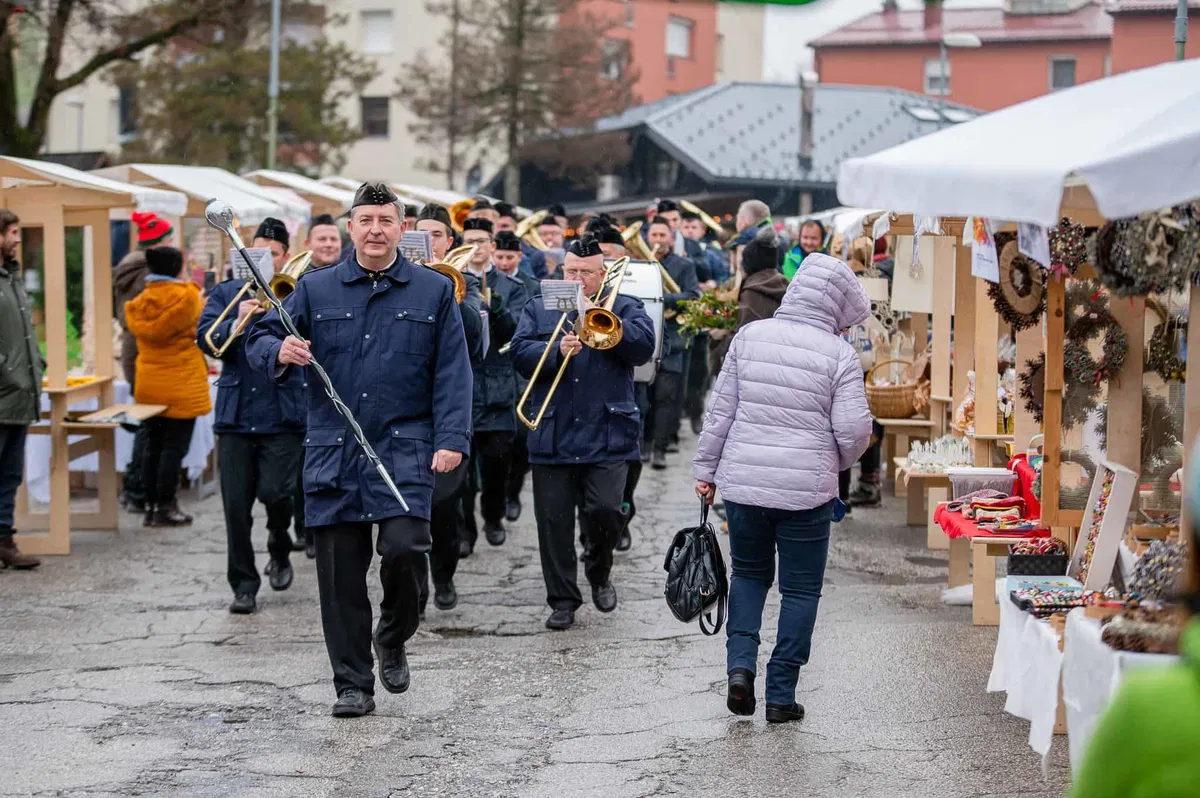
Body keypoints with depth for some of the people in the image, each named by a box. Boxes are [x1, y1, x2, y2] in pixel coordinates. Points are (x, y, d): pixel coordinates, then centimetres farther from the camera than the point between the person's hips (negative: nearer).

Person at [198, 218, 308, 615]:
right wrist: (237, 323, -18)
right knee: (236, 504, 0)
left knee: (275, 493, -12)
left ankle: (280, 552, 19)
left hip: (283, 415, -2)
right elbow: (205, 339, -1)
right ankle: (244, 585, 9)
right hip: (235, 414, 2)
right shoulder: (226, 293, 11)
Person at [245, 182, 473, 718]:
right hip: (333, 452, 2)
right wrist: (279, 352, -13)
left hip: (405, 450, -2)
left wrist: (451, 439, -7)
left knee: (404, 548, -18)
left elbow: (452, 372, 3)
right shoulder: (316, 289, 10)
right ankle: (353, 684, 12)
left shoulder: (434, 292, 7)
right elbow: (260, 340, 11)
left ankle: (393, 639, 13)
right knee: (340, 569, 2)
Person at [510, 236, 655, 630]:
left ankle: (599, 572, 16)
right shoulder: (538, 310, 14)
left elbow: (643, 346, -9)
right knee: (553, 521, 2)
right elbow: (521, 354, -1)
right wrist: (557, 351, -18)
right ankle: (563, 601, 12)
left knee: (605, 510, -13)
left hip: (607, 438, -2)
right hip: (552, 439, 2)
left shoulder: (624, 308, 10)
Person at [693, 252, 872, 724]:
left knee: (748, 573, 22)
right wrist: (834, 465, 11)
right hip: (807, 490, -3)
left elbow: (720, 410, 3)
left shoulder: (749, 337, 0)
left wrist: (706, 468, 12)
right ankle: (781, 694, 10)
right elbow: (854, 429, -10)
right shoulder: (839, 355, -8)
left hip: (743, 481, 3)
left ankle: (740, 663, 4)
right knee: (800, 589, 9)